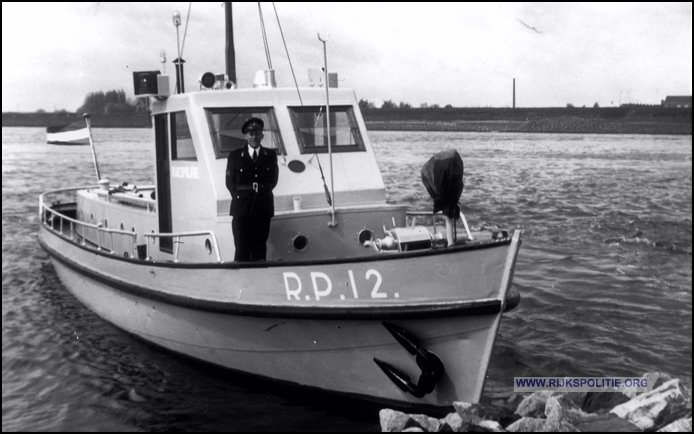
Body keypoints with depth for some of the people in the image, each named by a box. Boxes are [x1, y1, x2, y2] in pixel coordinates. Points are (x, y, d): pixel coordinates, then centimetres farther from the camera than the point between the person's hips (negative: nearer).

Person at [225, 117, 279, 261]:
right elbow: (230, 183, 5)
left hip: (263, 208, 2)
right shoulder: (235, 156, 8)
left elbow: (273, 181, 9)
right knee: (242, 249, -6)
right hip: (242, 208, -2)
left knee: (260, 249, 2)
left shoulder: (270, 155, 13)